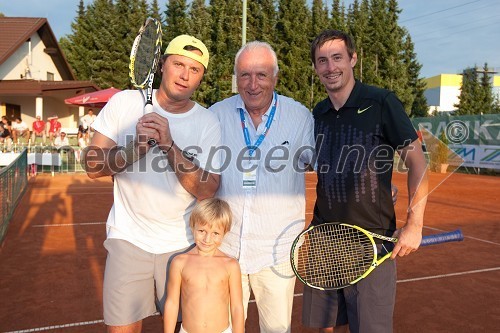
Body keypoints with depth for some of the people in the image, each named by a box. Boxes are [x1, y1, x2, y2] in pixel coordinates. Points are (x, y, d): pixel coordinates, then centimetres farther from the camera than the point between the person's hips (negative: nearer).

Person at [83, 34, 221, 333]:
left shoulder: (208, 122, -5)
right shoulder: (125, 102, -4)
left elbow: (206, 190, -14)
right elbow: (93, 167, -6)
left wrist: (169, 144, -25)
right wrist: (137, 147, -23)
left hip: (184, 243, 1)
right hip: (129, 238, 0)